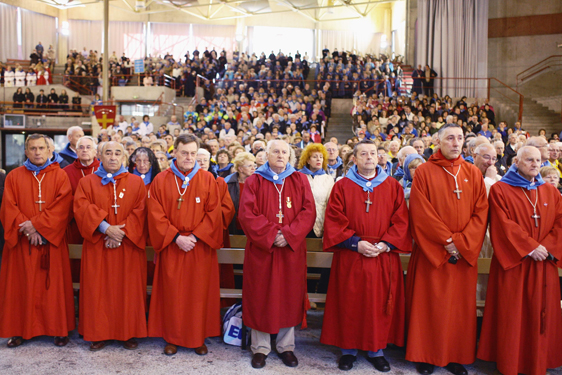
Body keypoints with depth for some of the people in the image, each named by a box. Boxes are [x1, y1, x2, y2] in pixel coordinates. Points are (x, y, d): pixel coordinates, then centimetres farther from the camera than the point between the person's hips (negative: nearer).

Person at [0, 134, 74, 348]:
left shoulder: (60, 176, 4)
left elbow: (62, 206, -7)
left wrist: (36, 224, -15)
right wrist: (26, 228, -13)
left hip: (52, 241, -1)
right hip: (22, 241, 1)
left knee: (53, 285, 2)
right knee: (22, 285, 4)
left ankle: (59, 329, 11)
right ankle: (20, 330, 16)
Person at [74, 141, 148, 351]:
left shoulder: (136, 182, 6)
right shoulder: (87, 182, 8)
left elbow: (140, 212, -3)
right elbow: (82, 208, -6)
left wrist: (122, 232, -15)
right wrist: (106, 228, -18)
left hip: (128, 246, 0)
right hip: (97, 246, 1)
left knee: (128, 289, 3)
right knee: (98, 289, 4)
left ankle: (129, 333, 15)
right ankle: (99, 334, 17)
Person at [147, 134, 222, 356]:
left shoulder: (207, 180, 1)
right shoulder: (161, 181, 2)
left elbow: (214, 213, -3)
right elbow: (156, 215, -3)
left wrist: (195, 236, -13)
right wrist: (176, 237, -12)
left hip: (200, 247, 0)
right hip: (171, 246, 0)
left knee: (199, 293, 6)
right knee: (172, 294, 6)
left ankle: (199, 338, 20)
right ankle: (172, 338, 21)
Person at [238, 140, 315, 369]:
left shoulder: (300, 181, 6)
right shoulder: (254, 181, 3)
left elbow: (308, 212, -3)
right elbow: (247, 214, -7)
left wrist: (289, 235, -16)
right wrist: (270, 235, -17)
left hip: (292, 250, 1)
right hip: (261, 250, -1)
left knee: (289, 297, 8)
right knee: (261, 298, 4)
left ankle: (286, 346, 23)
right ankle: (260, 348, 19)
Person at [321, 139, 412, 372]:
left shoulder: (393, 187, 7)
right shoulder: (342, 186, 3)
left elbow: (401, 221, 2)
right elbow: (334, 221, -4)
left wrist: (385, 244, -11)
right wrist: (355, 243, -14)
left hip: (384, 257, 1)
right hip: (350, 257, -1)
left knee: (379, 305, 7)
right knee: (350, 304, 4)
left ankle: (376, 350, 23)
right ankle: (348, 349, 20)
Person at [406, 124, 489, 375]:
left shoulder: (473, 173, 8)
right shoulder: (424, 172, -2)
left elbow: (481, 213, 2)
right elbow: (422, 213, -9)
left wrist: (462, 243, -10)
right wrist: (447, 241, -13)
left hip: (464, 252, 3)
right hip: (431, 251, -3)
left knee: (460, 305, 9)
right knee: (429, 304, 3)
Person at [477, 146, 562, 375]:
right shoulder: (500, 190, -2)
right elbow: (504, 225, -11)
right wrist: (530, 247, -17)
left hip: (544, 265, 5)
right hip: (513, 262, -4)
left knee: (541, 313, 8)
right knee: (512, 315, 1)